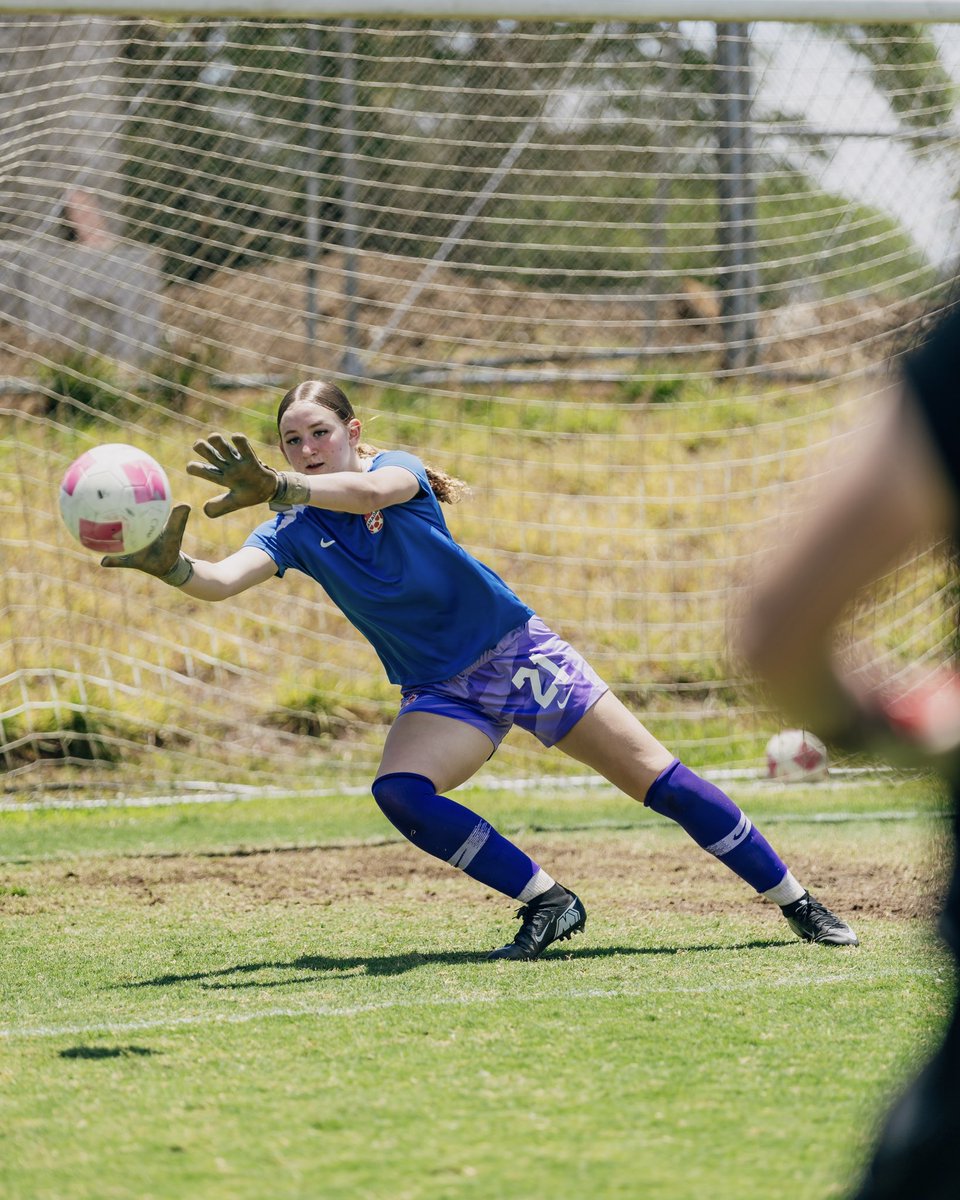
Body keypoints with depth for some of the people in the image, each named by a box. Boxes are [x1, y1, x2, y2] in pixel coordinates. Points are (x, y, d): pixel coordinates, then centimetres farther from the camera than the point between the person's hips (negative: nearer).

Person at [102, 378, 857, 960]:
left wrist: (272, 489, -54)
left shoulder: (398, 470, -13)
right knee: (399, 791, -26)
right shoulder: (294, 531, -4)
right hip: (441, 694, 3)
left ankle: (798, 904, 2)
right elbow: (223, 579, -22)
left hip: (516, 651, -3)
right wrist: (171, 567, -44)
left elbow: (369, 490, -39)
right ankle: (547, 904, -12)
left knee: (654, 777, -7)